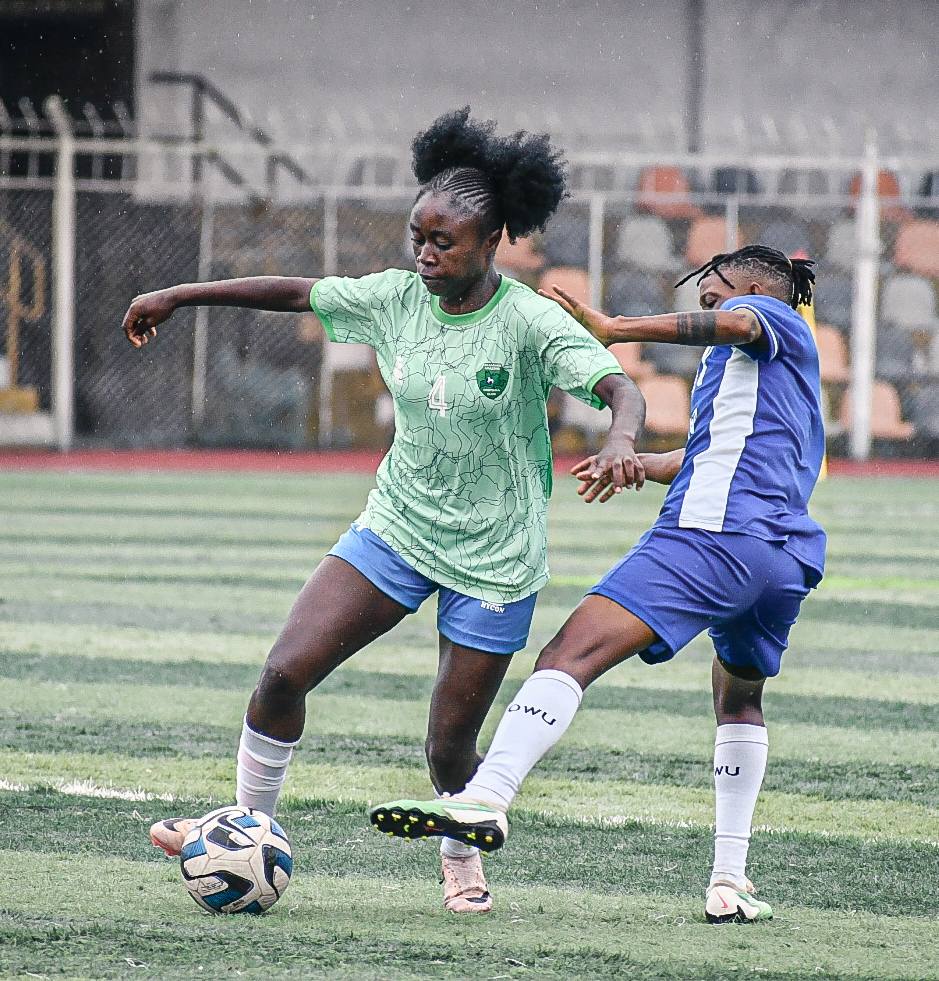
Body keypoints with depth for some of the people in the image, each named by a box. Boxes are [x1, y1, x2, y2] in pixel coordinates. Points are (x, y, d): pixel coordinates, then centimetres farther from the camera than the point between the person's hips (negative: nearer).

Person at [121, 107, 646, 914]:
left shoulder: (530, 323, -17)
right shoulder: (396, 298, -3)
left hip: (494, 557, -4)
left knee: (450, 743, 1)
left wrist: (620, 439, -50)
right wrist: (179, 297, 13)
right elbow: (297, 293, 10)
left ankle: (462, 861, 32)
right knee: (286, 671, -11)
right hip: (398, 526, 4)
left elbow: (621, 389, -28)